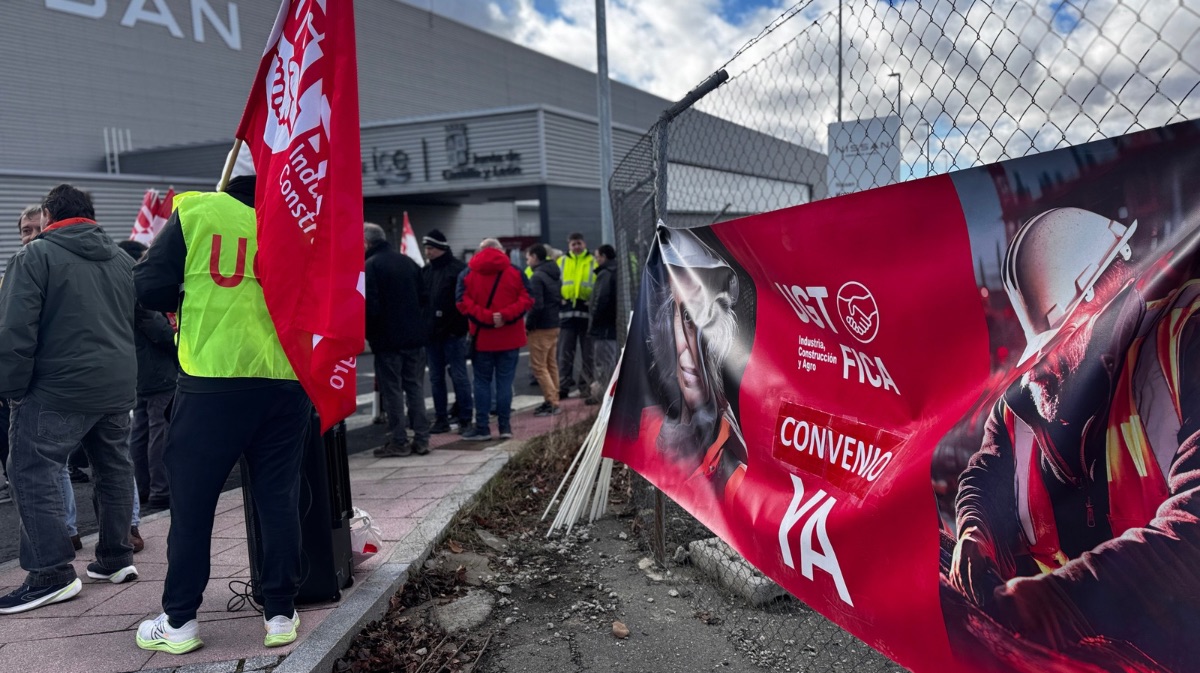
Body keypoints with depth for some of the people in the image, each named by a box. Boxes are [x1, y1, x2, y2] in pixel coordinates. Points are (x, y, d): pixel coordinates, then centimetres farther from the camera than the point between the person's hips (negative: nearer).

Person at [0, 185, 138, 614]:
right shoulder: (121, 258, 14)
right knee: (114, 468, 16)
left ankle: (51, 573, -3)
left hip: (60, 388, -6)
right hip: (119, 386, 7)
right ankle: (116, 557, 23)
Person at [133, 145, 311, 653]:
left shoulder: (197, 211, -2)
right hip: (284, 383, 2)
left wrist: (194, 298, 16)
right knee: (278, 500, 11)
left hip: (211, 383, -2)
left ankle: (179, 620, 19)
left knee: (191, 501, 10)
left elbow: (150, 288, -2)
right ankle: (280, 614, 18)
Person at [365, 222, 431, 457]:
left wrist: (368, 332, -2)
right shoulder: (407, 261, 12)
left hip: (388, 339, -6)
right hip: (415, 335, 6)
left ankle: (399, 441, 5)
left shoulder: (370, 266, -11)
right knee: (415, 386, 11)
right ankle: (421, 439, 13)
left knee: (392, 389, 2)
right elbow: (423, 296, 14)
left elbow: (370, 306, -16)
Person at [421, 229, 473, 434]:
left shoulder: (459, 269, -7)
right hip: (432, 332, 7)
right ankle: (441, 419, 19)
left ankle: (465, 419, 7)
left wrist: (458, 327, -18)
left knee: (459, 376, 0)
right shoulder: (426, 271, 13)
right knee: (436, 377, 10)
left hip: (452, 332, -7)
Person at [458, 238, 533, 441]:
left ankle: (482, 427, 6)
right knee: (505, 381, 5)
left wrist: (485, 317, -14)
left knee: (482, 382, 7)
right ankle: (505, 426, 5)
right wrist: (506, 315, -13)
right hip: (509, 338, 0)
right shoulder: (515, 272, 3)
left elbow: (463, 303, -9)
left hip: (482, 337, 0)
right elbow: (526, 299, -7)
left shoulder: (468, 274, 3)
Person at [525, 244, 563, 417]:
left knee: (539, 366, -4)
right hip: (554, 326, 9)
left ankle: (552, 402, -7)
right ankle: (552, 401, 17)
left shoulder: (537, 277, -15)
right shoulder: (555, 275, 13)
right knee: (551, 365, 14)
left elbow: (536, 305, -22)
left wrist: (528, 325, -12)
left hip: (541, 328, -9)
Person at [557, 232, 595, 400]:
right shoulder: (561, 262, 12)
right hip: (566, 311, 1)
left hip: (587, 310, -1)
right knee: (565, 353, 4)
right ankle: (563, 386, 10)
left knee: (588, 353, 6)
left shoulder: (593, 263, 7)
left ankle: (587, 386, 14)